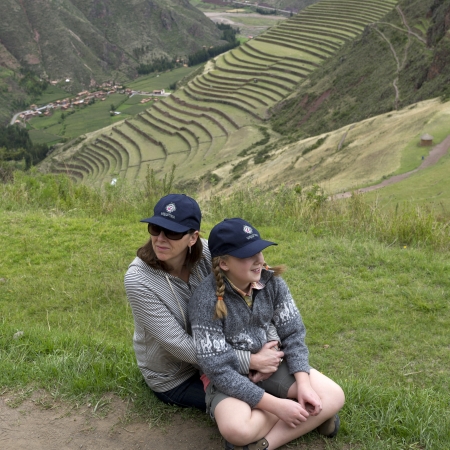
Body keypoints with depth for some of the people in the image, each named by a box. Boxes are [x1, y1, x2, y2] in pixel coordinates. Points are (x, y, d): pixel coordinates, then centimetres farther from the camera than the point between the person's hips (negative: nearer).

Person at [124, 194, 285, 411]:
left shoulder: (206, 253, -18)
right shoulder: (138, 280, -29)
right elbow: (181, 346, -28)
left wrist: (270, 341, -29)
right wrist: (251, 362, -29)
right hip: (173, 377, -4)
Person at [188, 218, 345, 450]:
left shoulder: (272, 281, -10)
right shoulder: (206, 300, -25)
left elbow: (292, 334, -2)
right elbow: (218, 369, -24)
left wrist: (304, 384, -18)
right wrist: (276, 405, -26)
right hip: (228, 375, -5)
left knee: (334, 396, -11)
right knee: (236, 429, -35)